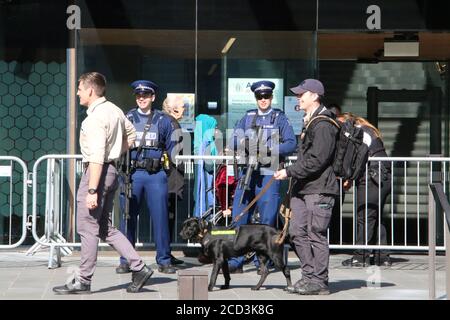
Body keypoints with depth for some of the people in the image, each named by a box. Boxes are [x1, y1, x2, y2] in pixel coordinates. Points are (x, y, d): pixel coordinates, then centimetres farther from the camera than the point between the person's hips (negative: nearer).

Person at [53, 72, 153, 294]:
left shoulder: (96, 117, -17)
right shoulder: (114, 110, 11)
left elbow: (97, 156, -23)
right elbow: (131, 135, 27)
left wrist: (92, 190, -25)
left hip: (98, 170, -9)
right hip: (111, 169, 10)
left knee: (87, 228, -2)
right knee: (105, 228, 14)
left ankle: (83, 281, 4)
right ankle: (139, 268, 9)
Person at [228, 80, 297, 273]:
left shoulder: (279, 118, 8)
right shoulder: (247, 117, 17)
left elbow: (291, 143, 0)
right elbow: (233, 142, 11)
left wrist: (270, 149, -14)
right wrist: (244, 143, -11)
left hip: (269, 173, -3)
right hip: (247, 172, 3)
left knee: (267, 220, -3)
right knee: (239, 217, -1)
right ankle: (236, 261, 3)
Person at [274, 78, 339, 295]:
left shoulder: (323, 125, -14)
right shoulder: (310, 122, 19)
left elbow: (316, 160, -20)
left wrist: (289, 172, -17)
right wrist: (292, 175, 22)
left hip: (319, 188, -10)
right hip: (304, 188, 10)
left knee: (316, 234, -6)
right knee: (298, 233, 9)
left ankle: (319, 281, -1)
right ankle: (309, 276, 15)